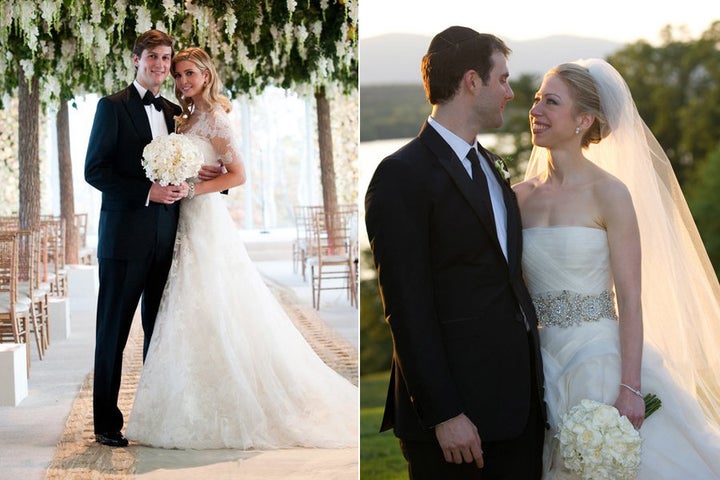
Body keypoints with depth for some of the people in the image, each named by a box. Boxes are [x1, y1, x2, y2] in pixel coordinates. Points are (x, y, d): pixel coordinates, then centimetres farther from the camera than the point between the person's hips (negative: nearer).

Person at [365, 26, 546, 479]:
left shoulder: (490, 165, 15)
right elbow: (408, 310, -15)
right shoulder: (403, 175, -12)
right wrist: (443, 413, -18)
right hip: (456, 409, -8)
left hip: (519, 398, 8)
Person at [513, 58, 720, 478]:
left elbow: (630, 301, -11)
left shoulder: (610, 194, -8)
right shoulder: (521, 197, 6)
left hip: (599, 361, -4)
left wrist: (630, 388, -18)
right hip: (539, 365, 5)